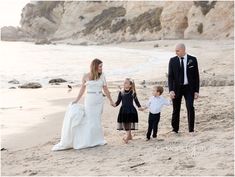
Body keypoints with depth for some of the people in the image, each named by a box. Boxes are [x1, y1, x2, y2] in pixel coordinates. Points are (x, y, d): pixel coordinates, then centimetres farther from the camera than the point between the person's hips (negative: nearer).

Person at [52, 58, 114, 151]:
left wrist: (111, 100, 12)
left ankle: (97, 140, 15)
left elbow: (105, 89, 9)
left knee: (97, 120, 6)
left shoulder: (102, 76, 3)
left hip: (99, 100, 2)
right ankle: (88, 141, 7)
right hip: (89, 99, -2)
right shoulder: (86, 76, -3)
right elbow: (82, 89, 5)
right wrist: (76, 101, 4)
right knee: (89, 120, 0)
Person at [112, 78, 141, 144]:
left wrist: (139, 107, 0)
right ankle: (130, 136, 26)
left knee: (129, 124, -8)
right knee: (125, 124, 9)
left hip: (131, 110, -3)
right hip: (123, 110, 3)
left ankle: (127, 137, -12)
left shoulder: (133, 93, -2)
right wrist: (115, 104, -15)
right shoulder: (121, 93, 2)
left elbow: (136, 101, 8)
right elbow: (118, 101, 3)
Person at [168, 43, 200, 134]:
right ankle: (175, 129, 20)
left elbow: (196, 76, 1)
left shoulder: (192, 60, -1)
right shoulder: (172, 61, 1)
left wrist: (196, 90, -3)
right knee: (176, 109, 6)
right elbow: (170, 76, -2)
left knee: (190, 108, -12)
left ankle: (191, 129, -1)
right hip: (177, 88, 1)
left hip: (189, 88, -1)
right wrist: (171, 90, -13)